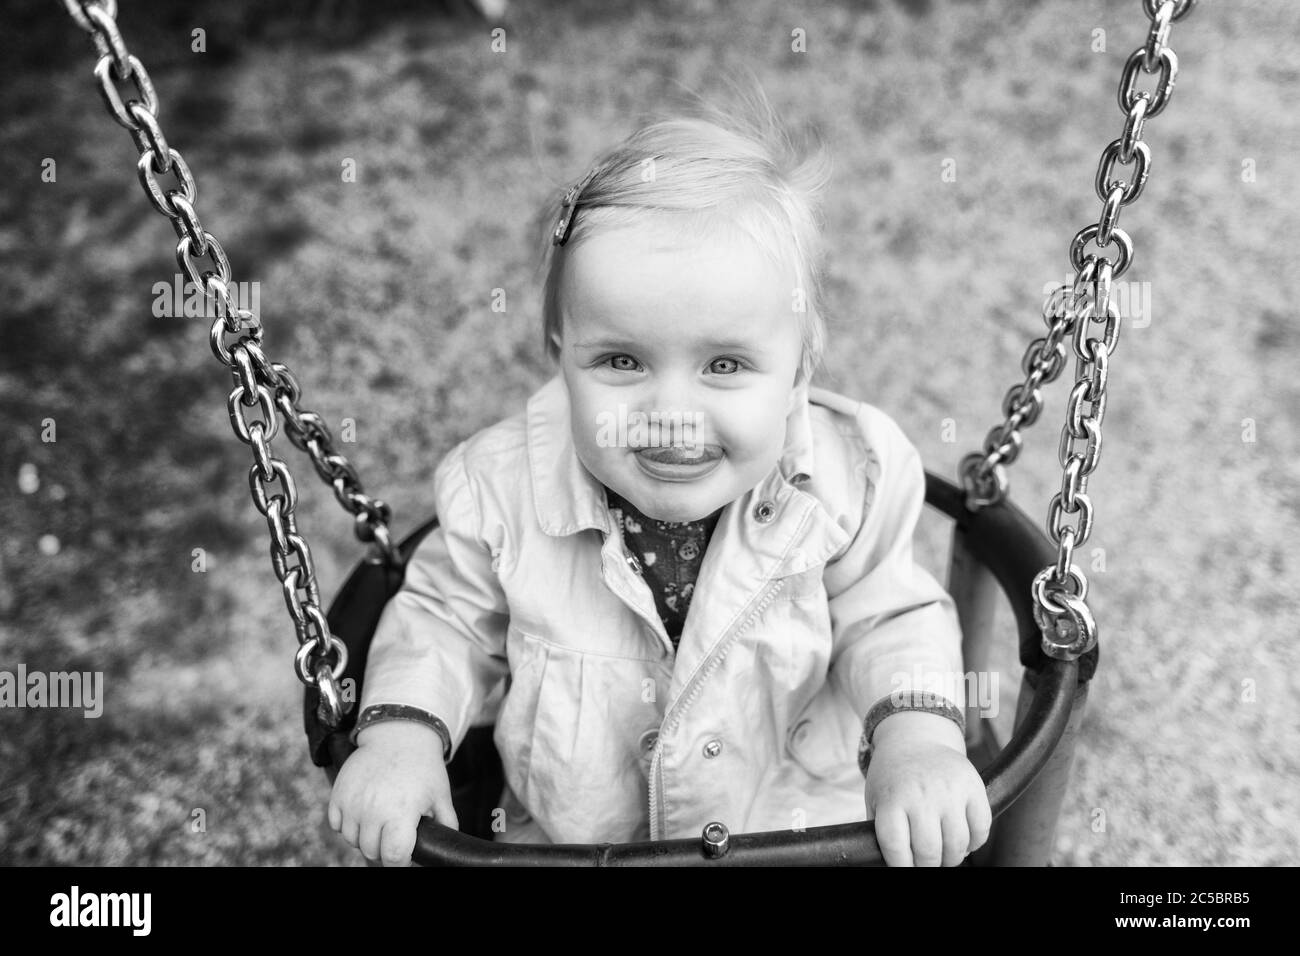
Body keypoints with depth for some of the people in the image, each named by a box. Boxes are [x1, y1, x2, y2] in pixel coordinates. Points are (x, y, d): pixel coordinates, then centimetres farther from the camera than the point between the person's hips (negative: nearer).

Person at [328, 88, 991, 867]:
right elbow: (448, 622, -1)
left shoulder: (850, 478, -20)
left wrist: (917, 738, -21)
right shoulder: (504, 489, -19)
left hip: (806, 830, 1)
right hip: (564, 835, 0)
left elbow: (892, 621, -4)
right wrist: (401, 734, -17)